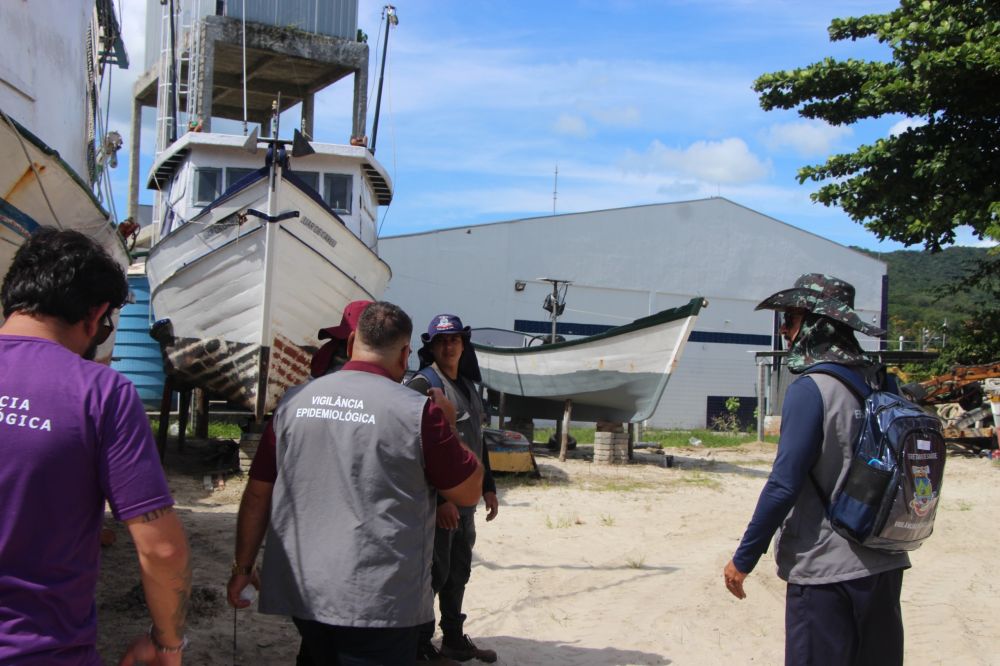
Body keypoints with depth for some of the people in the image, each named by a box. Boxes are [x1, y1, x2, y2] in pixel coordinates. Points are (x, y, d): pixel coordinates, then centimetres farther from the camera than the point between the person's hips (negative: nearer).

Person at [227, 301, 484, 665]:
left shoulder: (292, 403, 3)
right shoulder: (417, 411, -10)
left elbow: (257, 494, 7)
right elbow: (469, 491, -1)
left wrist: (243, 567, 17)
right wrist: (448, 426, 11)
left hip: (301, 592, 5)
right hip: (378, 601, -5)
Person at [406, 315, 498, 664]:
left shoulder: (468, 387, 16)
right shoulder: (423, 385, -11)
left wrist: (488, 487, 20)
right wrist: (440, 498, -22)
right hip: (437, 501, -8)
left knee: (458, 573, 16)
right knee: (434, 574, -2)